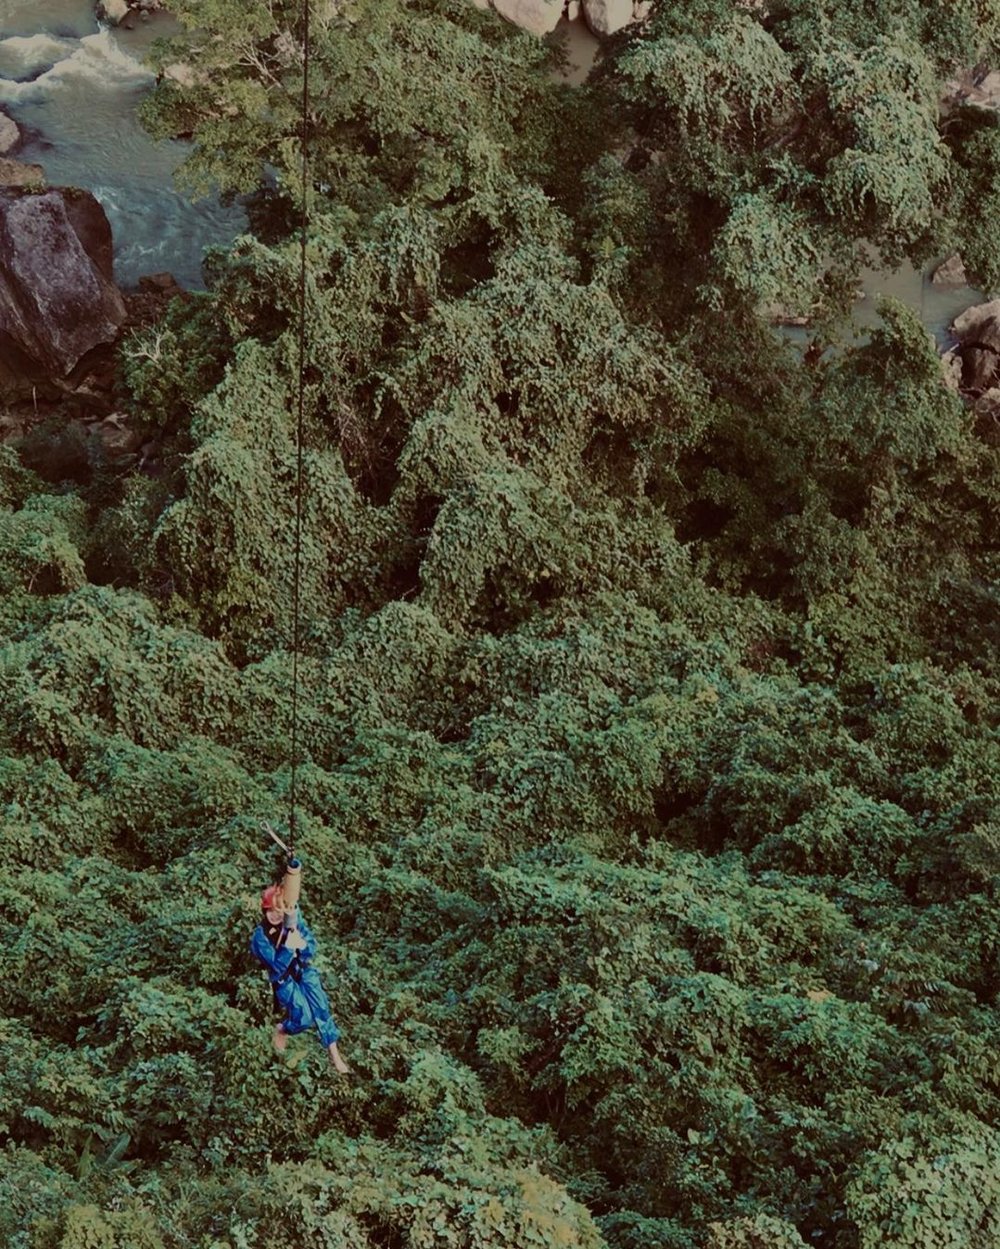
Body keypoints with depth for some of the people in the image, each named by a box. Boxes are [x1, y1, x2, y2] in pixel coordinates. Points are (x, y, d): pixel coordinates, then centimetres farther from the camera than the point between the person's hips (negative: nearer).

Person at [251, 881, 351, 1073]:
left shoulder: (294, 920, -11)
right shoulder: (260, 937, -20)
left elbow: (311, 950, -9)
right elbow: (278, 966, -26)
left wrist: (302, 943, -31)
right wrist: (289, 945, -38)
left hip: (303, 969, 3)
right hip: (283, 979, -3)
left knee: (321, 1008, -12)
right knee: (304, 1018, -17)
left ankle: (335, 1056, -4)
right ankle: (281, 1030, 17)